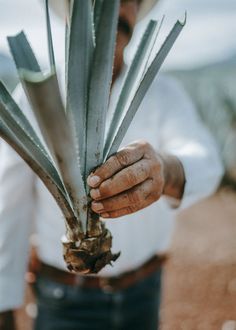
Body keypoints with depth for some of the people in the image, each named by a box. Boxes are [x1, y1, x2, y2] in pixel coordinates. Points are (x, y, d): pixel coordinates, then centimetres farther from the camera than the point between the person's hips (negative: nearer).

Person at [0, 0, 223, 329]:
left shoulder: (163, 93, -6)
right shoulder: (33, 97, -11)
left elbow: (205, 162, -25)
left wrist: (167, 169, -48)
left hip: (144, 291, 3)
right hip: (65, 300, -2)